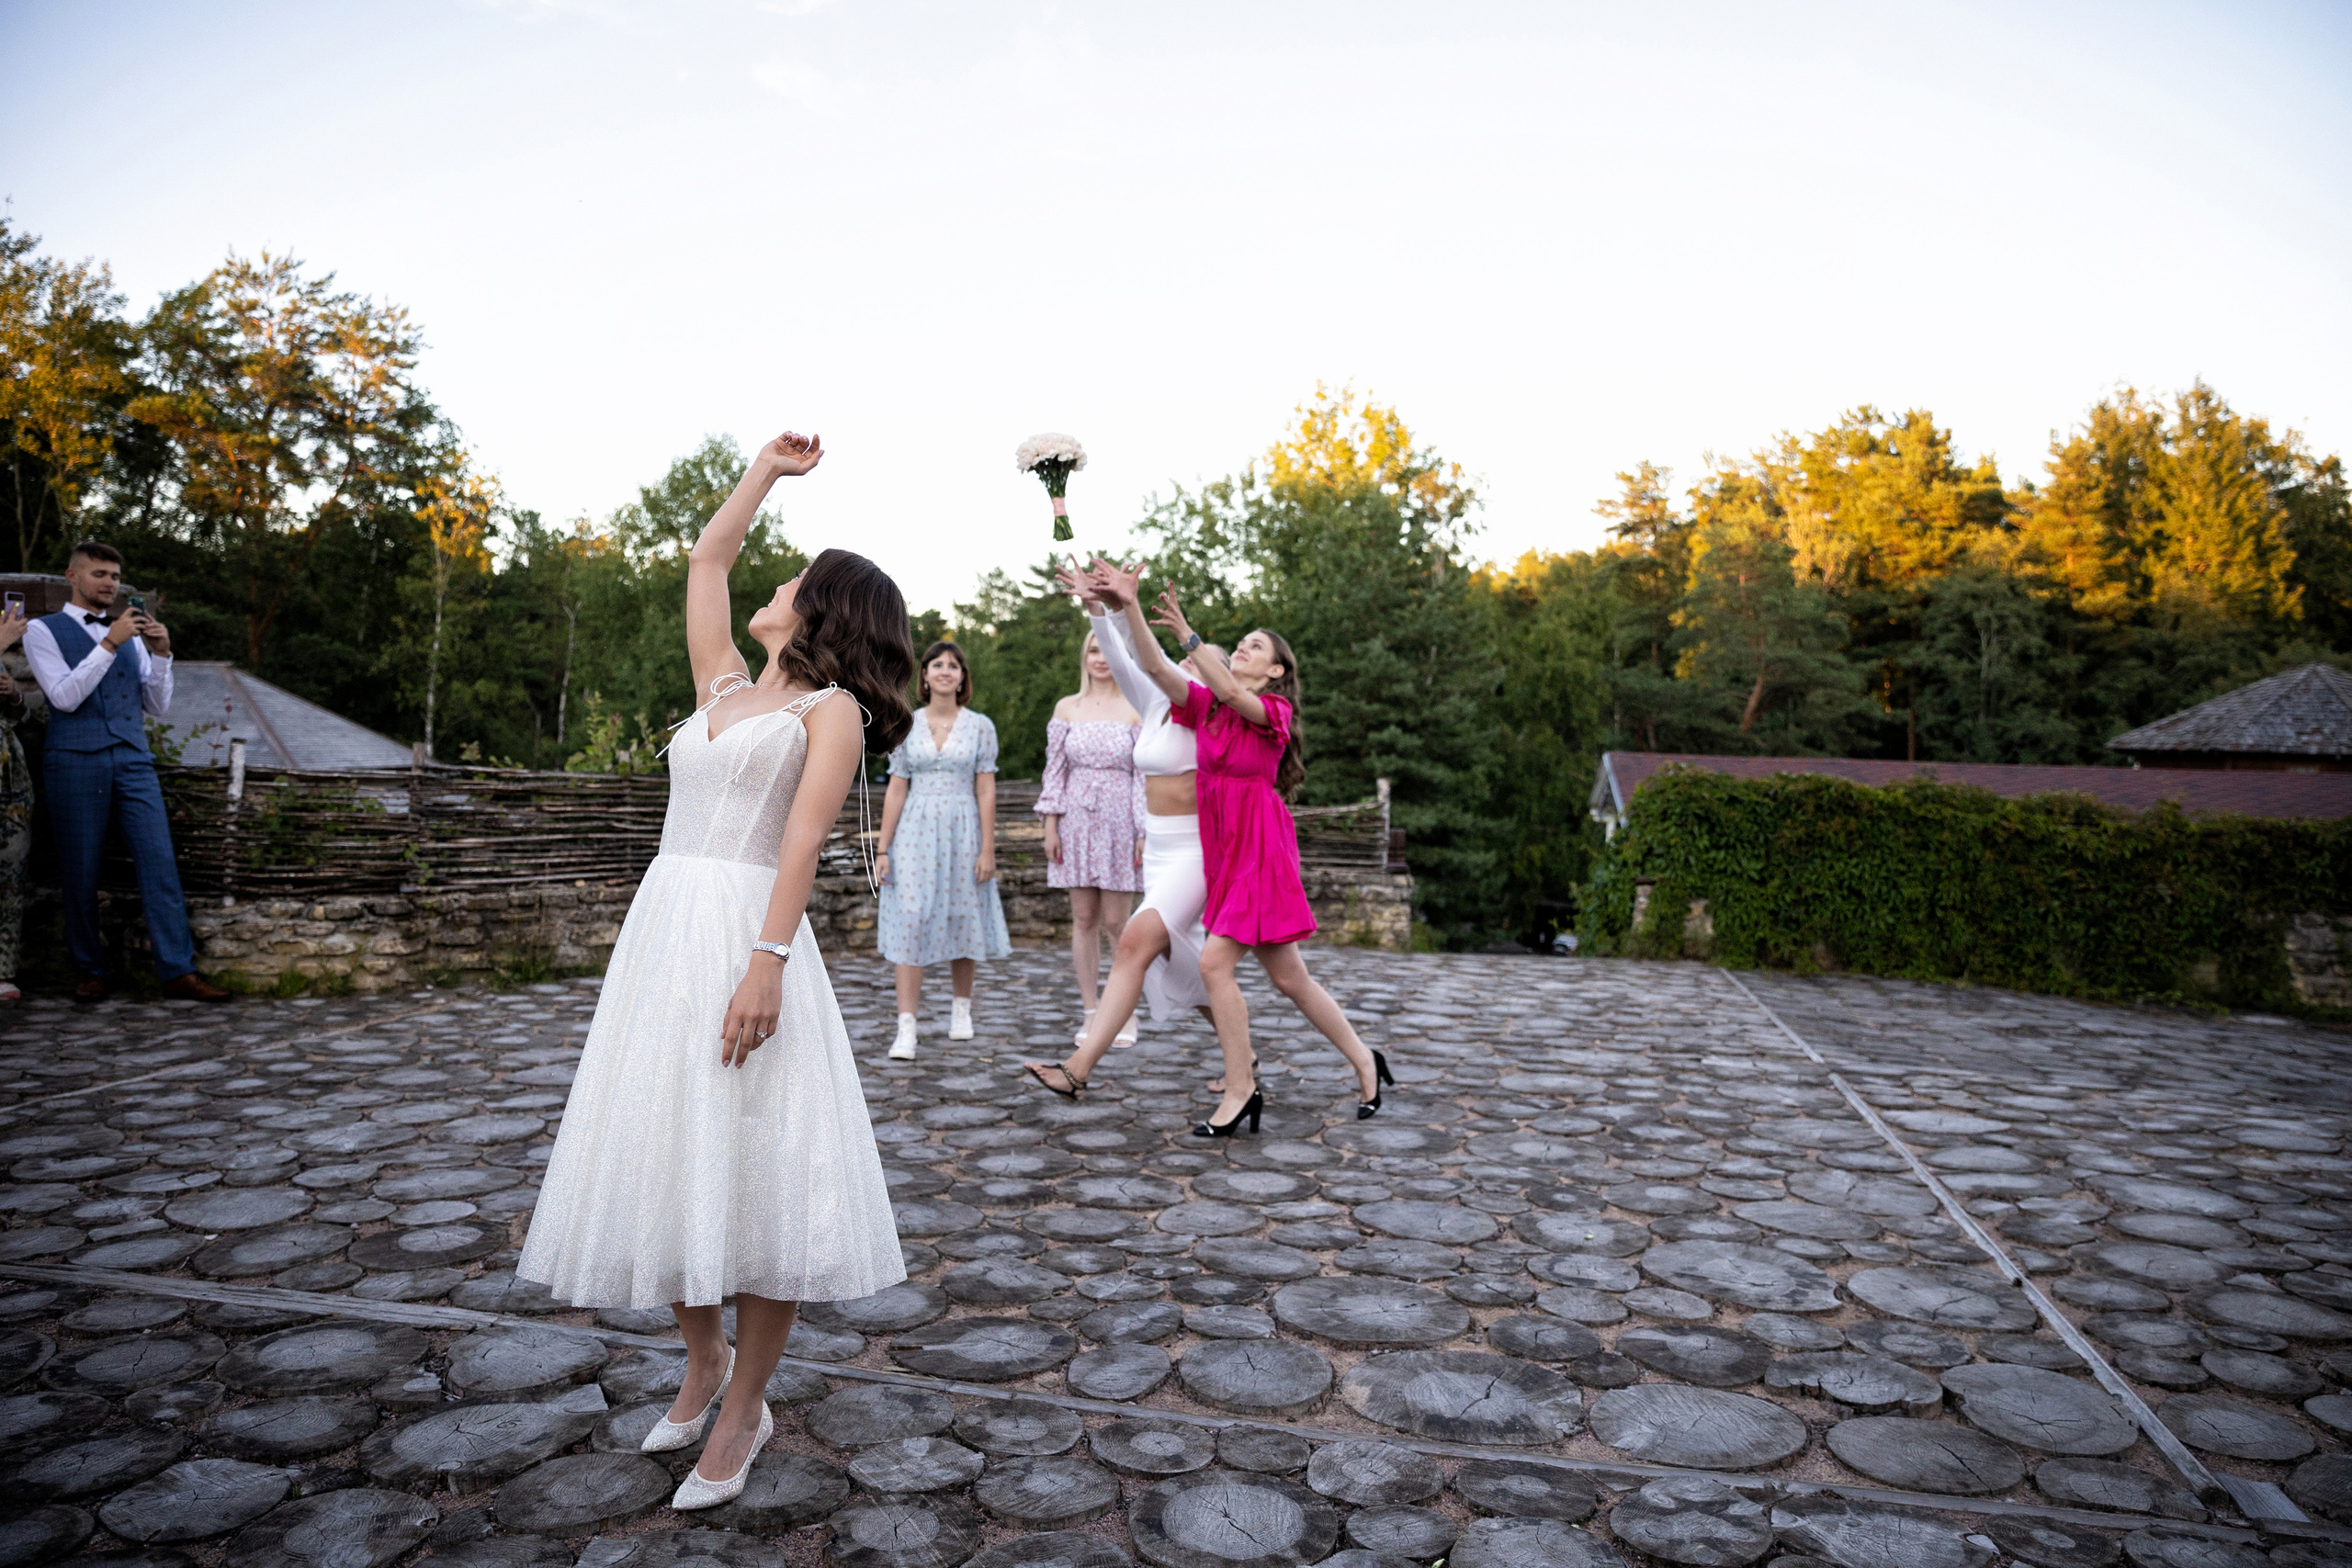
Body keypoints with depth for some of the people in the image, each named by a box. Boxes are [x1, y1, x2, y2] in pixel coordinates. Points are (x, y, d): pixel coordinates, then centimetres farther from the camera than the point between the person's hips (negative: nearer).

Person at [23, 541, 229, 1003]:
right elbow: (65, 697, -8)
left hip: (133, 761, 3)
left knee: (159, 862, -7)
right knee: (80, 874, 1)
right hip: (76, 762, -3)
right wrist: (110, 644, -14)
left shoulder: (131, 634, 20)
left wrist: (160, 653, -1)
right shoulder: (43, 631, 7)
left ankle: (178, 972, -9)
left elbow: (158, 706, 14)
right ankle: (91, 973, 15)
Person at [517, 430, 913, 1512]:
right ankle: (702, 1365, 30)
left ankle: (744, 1412, 12)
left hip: (742, 936, -7)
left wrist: (767, 962, -22)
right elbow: (704, 562, 27)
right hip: (659, 930, 7)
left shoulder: (830, 710, -1)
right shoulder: (724, 688, 19)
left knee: (749, 1168, -3)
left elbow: (802, 840, -13)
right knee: (666, 1158, 11)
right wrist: (766, 471, 29)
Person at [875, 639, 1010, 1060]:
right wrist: (883, 848, 2)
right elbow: (896, 790, 6)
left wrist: (988, 849, -5)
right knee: (909, 922, -8)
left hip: (962, 831, 0)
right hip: (915, 832, 0)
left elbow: (986, 791, 0)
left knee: (963, 919, 8)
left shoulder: (980, 726, 2)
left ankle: (961, 1009, 30)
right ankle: (906, 1028, -8)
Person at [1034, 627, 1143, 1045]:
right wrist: (1050, 827, 1)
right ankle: (1091, 1014, 13)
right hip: (1076, 819, 3)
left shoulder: (1135, 710, 0)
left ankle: (1128, 1013, 11)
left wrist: (1146, 833, -7)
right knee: (1083, 919, 5)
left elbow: (1145, 773, -2)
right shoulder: (1066, 709, 8)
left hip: (1119, 820, -3)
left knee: (1116, 919, -2)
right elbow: (1055, 770, 7)